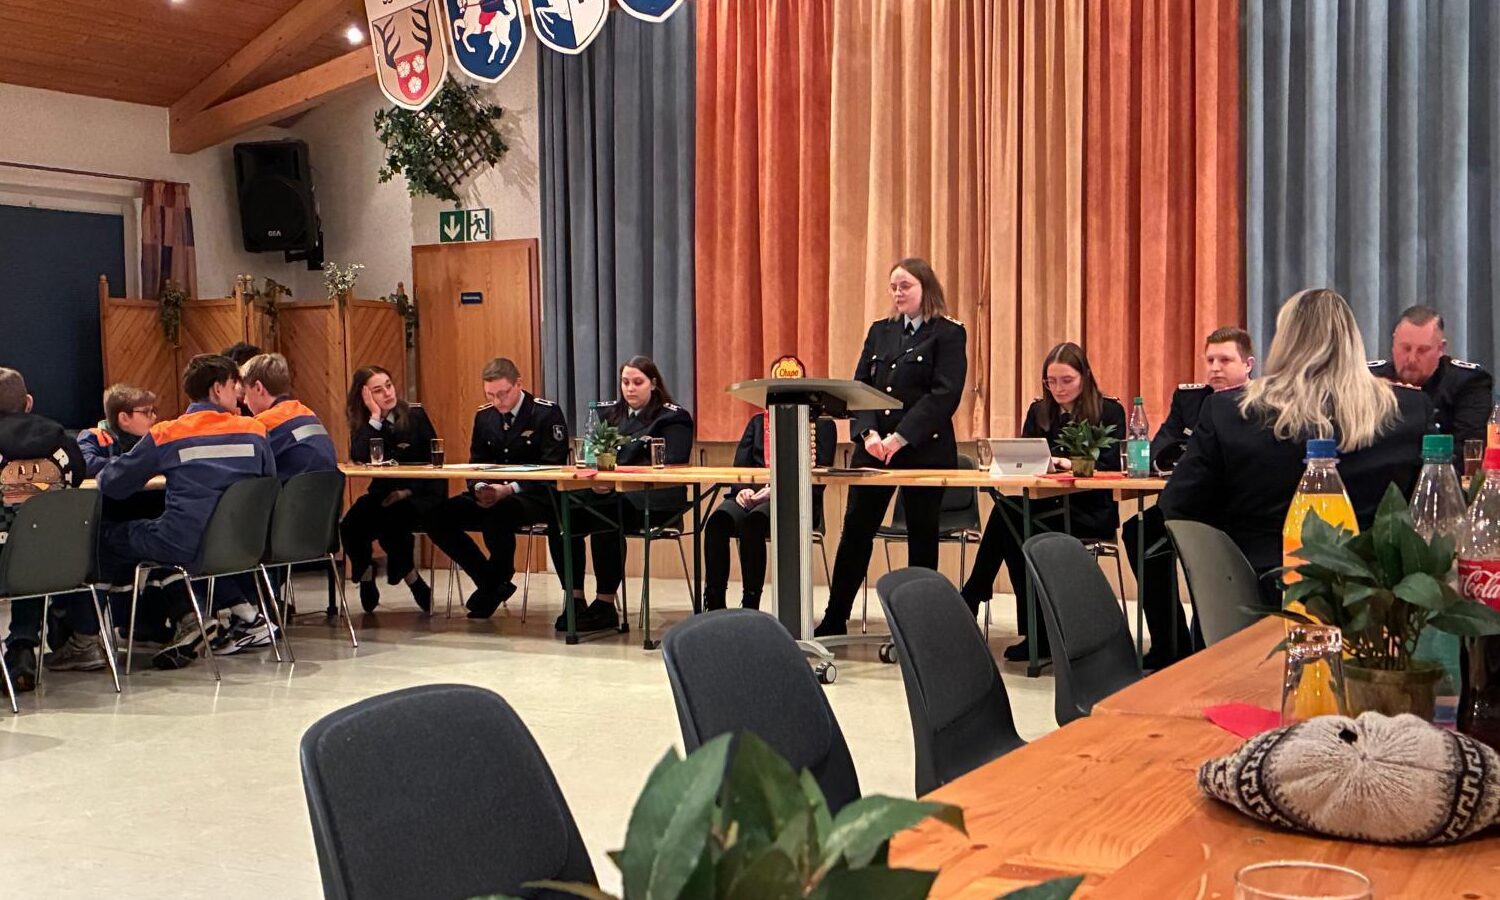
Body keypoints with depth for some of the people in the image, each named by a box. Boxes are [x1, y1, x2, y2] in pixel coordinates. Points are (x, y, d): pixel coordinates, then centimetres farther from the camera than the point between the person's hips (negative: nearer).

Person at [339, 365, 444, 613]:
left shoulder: (415, 414, -3)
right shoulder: (362, 423, 4)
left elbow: (433, 459, -7)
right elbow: (359, 458, -16)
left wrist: (408, 490, -17)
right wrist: (375, 416, -15)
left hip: (421, 494, -3)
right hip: (383, 493, 3)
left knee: (392, 521, -33)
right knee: (351, 525, -24)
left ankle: (414, 581, -7)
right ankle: (366, 580, 3)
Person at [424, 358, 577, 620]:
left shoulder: (547, 413, -8)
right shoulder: (484, 416, 10)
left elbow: (553, 468, -13)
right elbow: (476, 463, 12)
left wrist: (510, 489, -26)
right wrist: (480, 488, -14)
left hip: (536, 497, -6)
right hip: (491, 495, 6)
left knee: (498, 513, -38)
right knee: (438, 517, -15)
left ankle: (498, 581, -9)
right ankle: (491, 582, -1)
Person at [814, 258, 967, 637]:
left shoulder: (949, 334, -3)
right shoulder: (879, 331, 13)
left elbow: (945, 395, -13)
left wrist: (900, 438, -20)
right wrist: (868, 433, -11)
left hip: (925, 449, -4)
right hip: (873, 447, 4)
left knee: (921, 535, 4)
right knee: (856, 530, 4)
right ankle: (834, 622, 11)